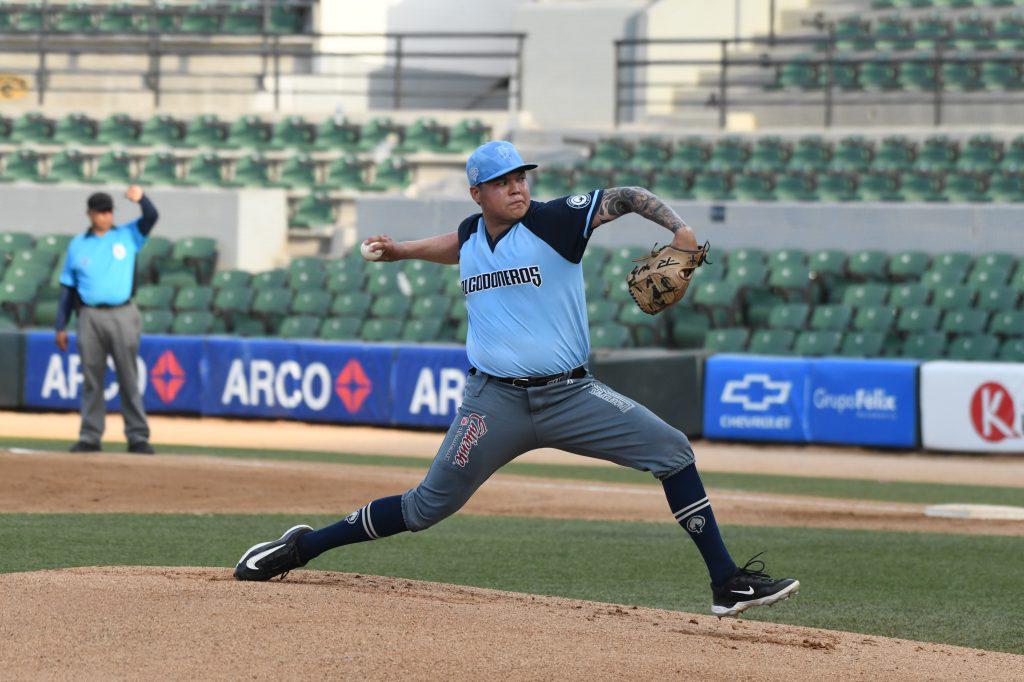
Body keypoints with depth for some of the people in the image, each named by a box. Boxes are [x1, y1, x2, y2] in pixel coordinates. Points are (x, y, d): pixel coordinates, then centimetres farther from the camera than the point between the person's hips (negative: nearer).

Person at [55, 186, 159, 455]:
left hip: (123, 315, -1)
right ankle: (90, 437, 7)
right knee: (91, 380, 3)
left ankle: (138, 437, -2)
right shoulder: (77, 246, 11)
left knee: (129, 379, -2)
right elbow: (67, 288, 11)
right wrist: (61, 326, 7)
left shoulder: (127, 236, 8)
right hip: (90, 317, 1)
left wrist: (141, 198, -30)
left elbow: (151, 218, -8)